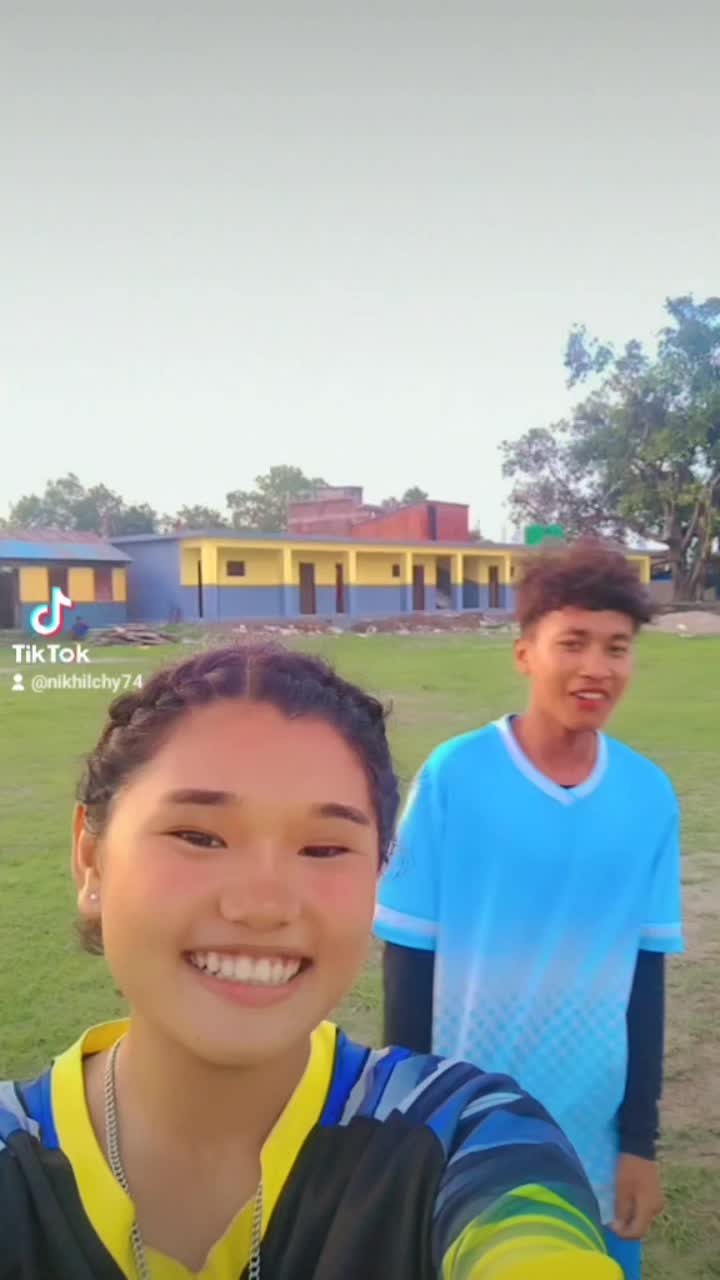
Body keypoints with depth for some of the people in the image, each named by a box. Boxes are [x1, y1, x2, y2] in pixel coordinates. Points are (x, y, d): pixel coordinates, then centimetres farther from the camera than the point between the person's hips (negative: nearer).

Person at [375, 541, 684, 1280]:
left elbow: (646, 974, 1)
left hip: (595, 1141, 3)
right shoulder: (453, 776, -16)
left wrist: (640, 1141, 4)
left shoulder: (650, 796, -7)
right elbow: (408, 961, -8)